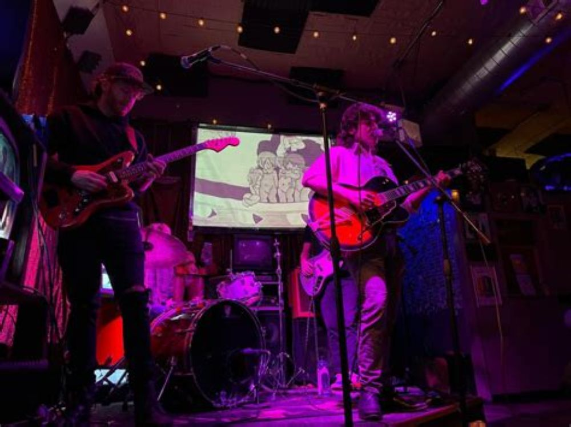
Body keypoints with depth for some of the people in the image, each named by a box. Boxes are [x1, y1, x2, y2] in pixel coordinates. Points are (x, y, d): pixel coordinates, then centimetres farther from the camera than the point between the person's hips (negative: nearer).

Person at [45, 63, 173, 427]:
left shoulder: (135, 137, 22)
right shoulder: (68, 118, 11)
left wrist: (148, 178, -2)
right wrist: (72, 175, -15)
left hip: (122, 221, 3)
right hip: (77, 219, -2)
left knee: (135, 302, -9)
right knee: (83, 306, 0)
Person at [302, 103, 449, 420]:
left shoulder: (382, 164, 27)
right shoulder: (339, 154, 7)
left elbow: (403, 205, 22)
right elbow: (311, 178, -13)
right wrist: (351, 195, -22)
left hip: (389, 241, 8)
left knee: (389, 316, 7)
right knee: (376, 303, -27)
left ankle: (382, 384, 20)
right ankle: (369, 388, -15)